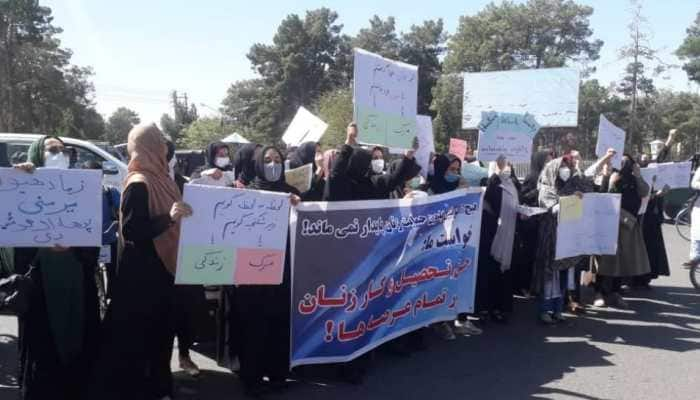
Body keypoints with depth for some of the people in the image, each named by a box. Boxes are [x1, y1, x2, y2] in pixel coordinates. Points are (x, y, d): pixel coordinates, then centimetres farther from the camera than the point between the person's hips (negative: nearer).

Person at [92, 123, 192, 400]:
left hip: (161, 267, 9)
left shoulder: (159, 179, 8)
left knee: (160, 331, 16)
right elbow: (132, 232, -23)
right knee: (136, 336, 2)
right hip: (142, 273, -9)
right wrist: (169, 218, -31)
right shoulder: (138, 185, -17)